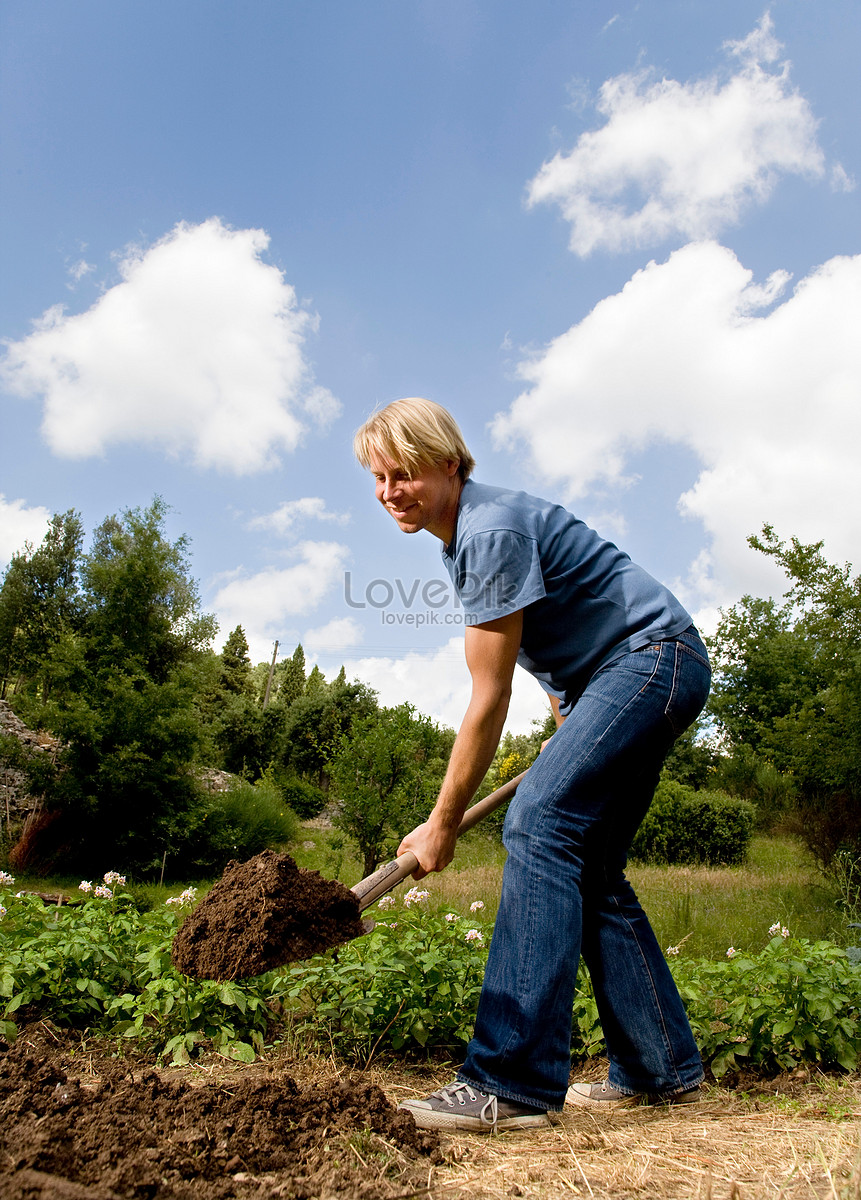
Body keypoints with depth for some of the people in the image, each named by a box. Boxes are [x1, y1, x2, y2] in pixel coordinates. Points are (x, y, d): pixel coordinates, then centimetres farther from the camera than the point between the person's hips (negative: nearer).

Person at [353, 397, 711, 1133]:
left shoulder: (493, 532, -22)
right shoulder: (466, 534, 10)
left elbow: (489, 701, -21)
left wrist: (443, 823, -13)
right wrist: (567, 733, 18)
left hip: (653, 658, -10)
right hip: (625, 679, 10)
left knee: (539, 823, -23)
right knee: (589, 870, 7)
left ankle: (511, 1086, -24)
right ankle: (663, 1068, 17)